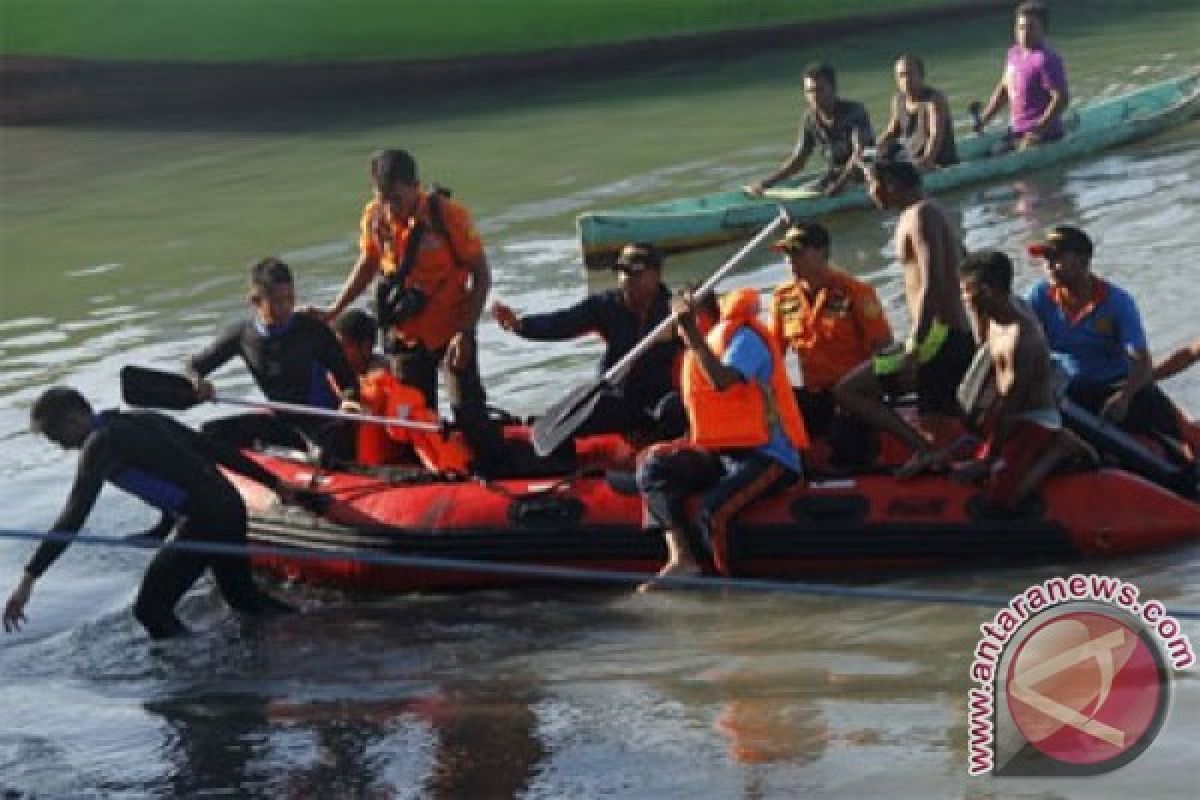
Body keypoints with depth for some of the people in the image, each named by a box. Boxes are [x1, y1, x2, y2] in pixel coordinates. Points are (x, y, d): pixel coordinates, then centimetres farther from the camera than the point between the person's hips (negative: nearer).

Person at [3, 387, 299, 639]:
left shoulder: (100, 444, -7)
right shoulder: (144, 419, 17)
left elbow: (72, 519, -15)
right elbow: (215, 449, 20)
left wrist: (29, 578, -18)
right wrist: (274, 483, 27)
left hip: (203, 520, -9)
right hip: (231, 506, 9)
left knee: (151, 610, -2)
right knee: (243, 596, 27)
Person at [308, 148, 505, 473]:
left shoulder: (448, 215, -20)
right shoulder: (374, 217, -8)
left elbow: (481, 275, -13)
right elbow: (368, 265, 12)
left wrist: (465, 333, -19)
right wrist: (333, 311, 9)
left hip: (451, 330, -4)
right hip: (405, 335, 4)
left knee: (469, 411, -9)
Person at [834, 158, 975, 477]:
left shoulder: (921, 215, -11)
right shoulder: (934, 213, 20)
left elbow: (933, 283, -23)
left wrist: (913, 350, -26)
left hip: (937, 339, -10)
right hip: (959, 341, 10)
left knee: (847, 391, -10)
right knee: (941, 447, 13)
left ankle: (922, 449, -16)